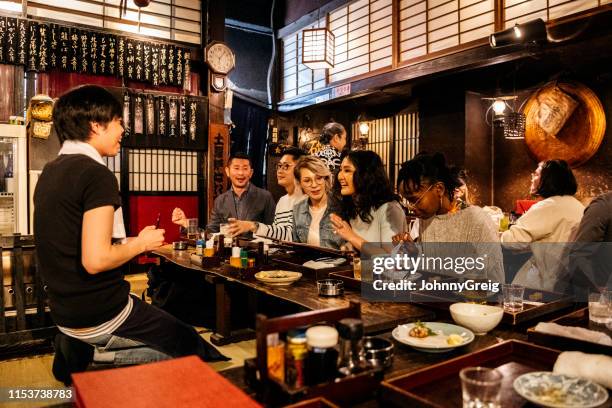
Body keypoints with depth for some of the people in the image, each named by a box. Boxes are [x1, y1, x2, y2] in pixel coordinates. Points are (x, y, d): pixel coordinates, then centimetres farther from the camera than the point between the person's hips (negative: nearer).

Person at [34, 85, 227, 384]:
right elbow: (95, 260, -26)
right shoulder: (96, 174, -19)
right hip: (100, 317, -8)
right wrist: (141, 243, -9)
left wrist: (130, 242, 13)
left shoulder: (51, 171, 9)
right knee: (195, 347, 3)